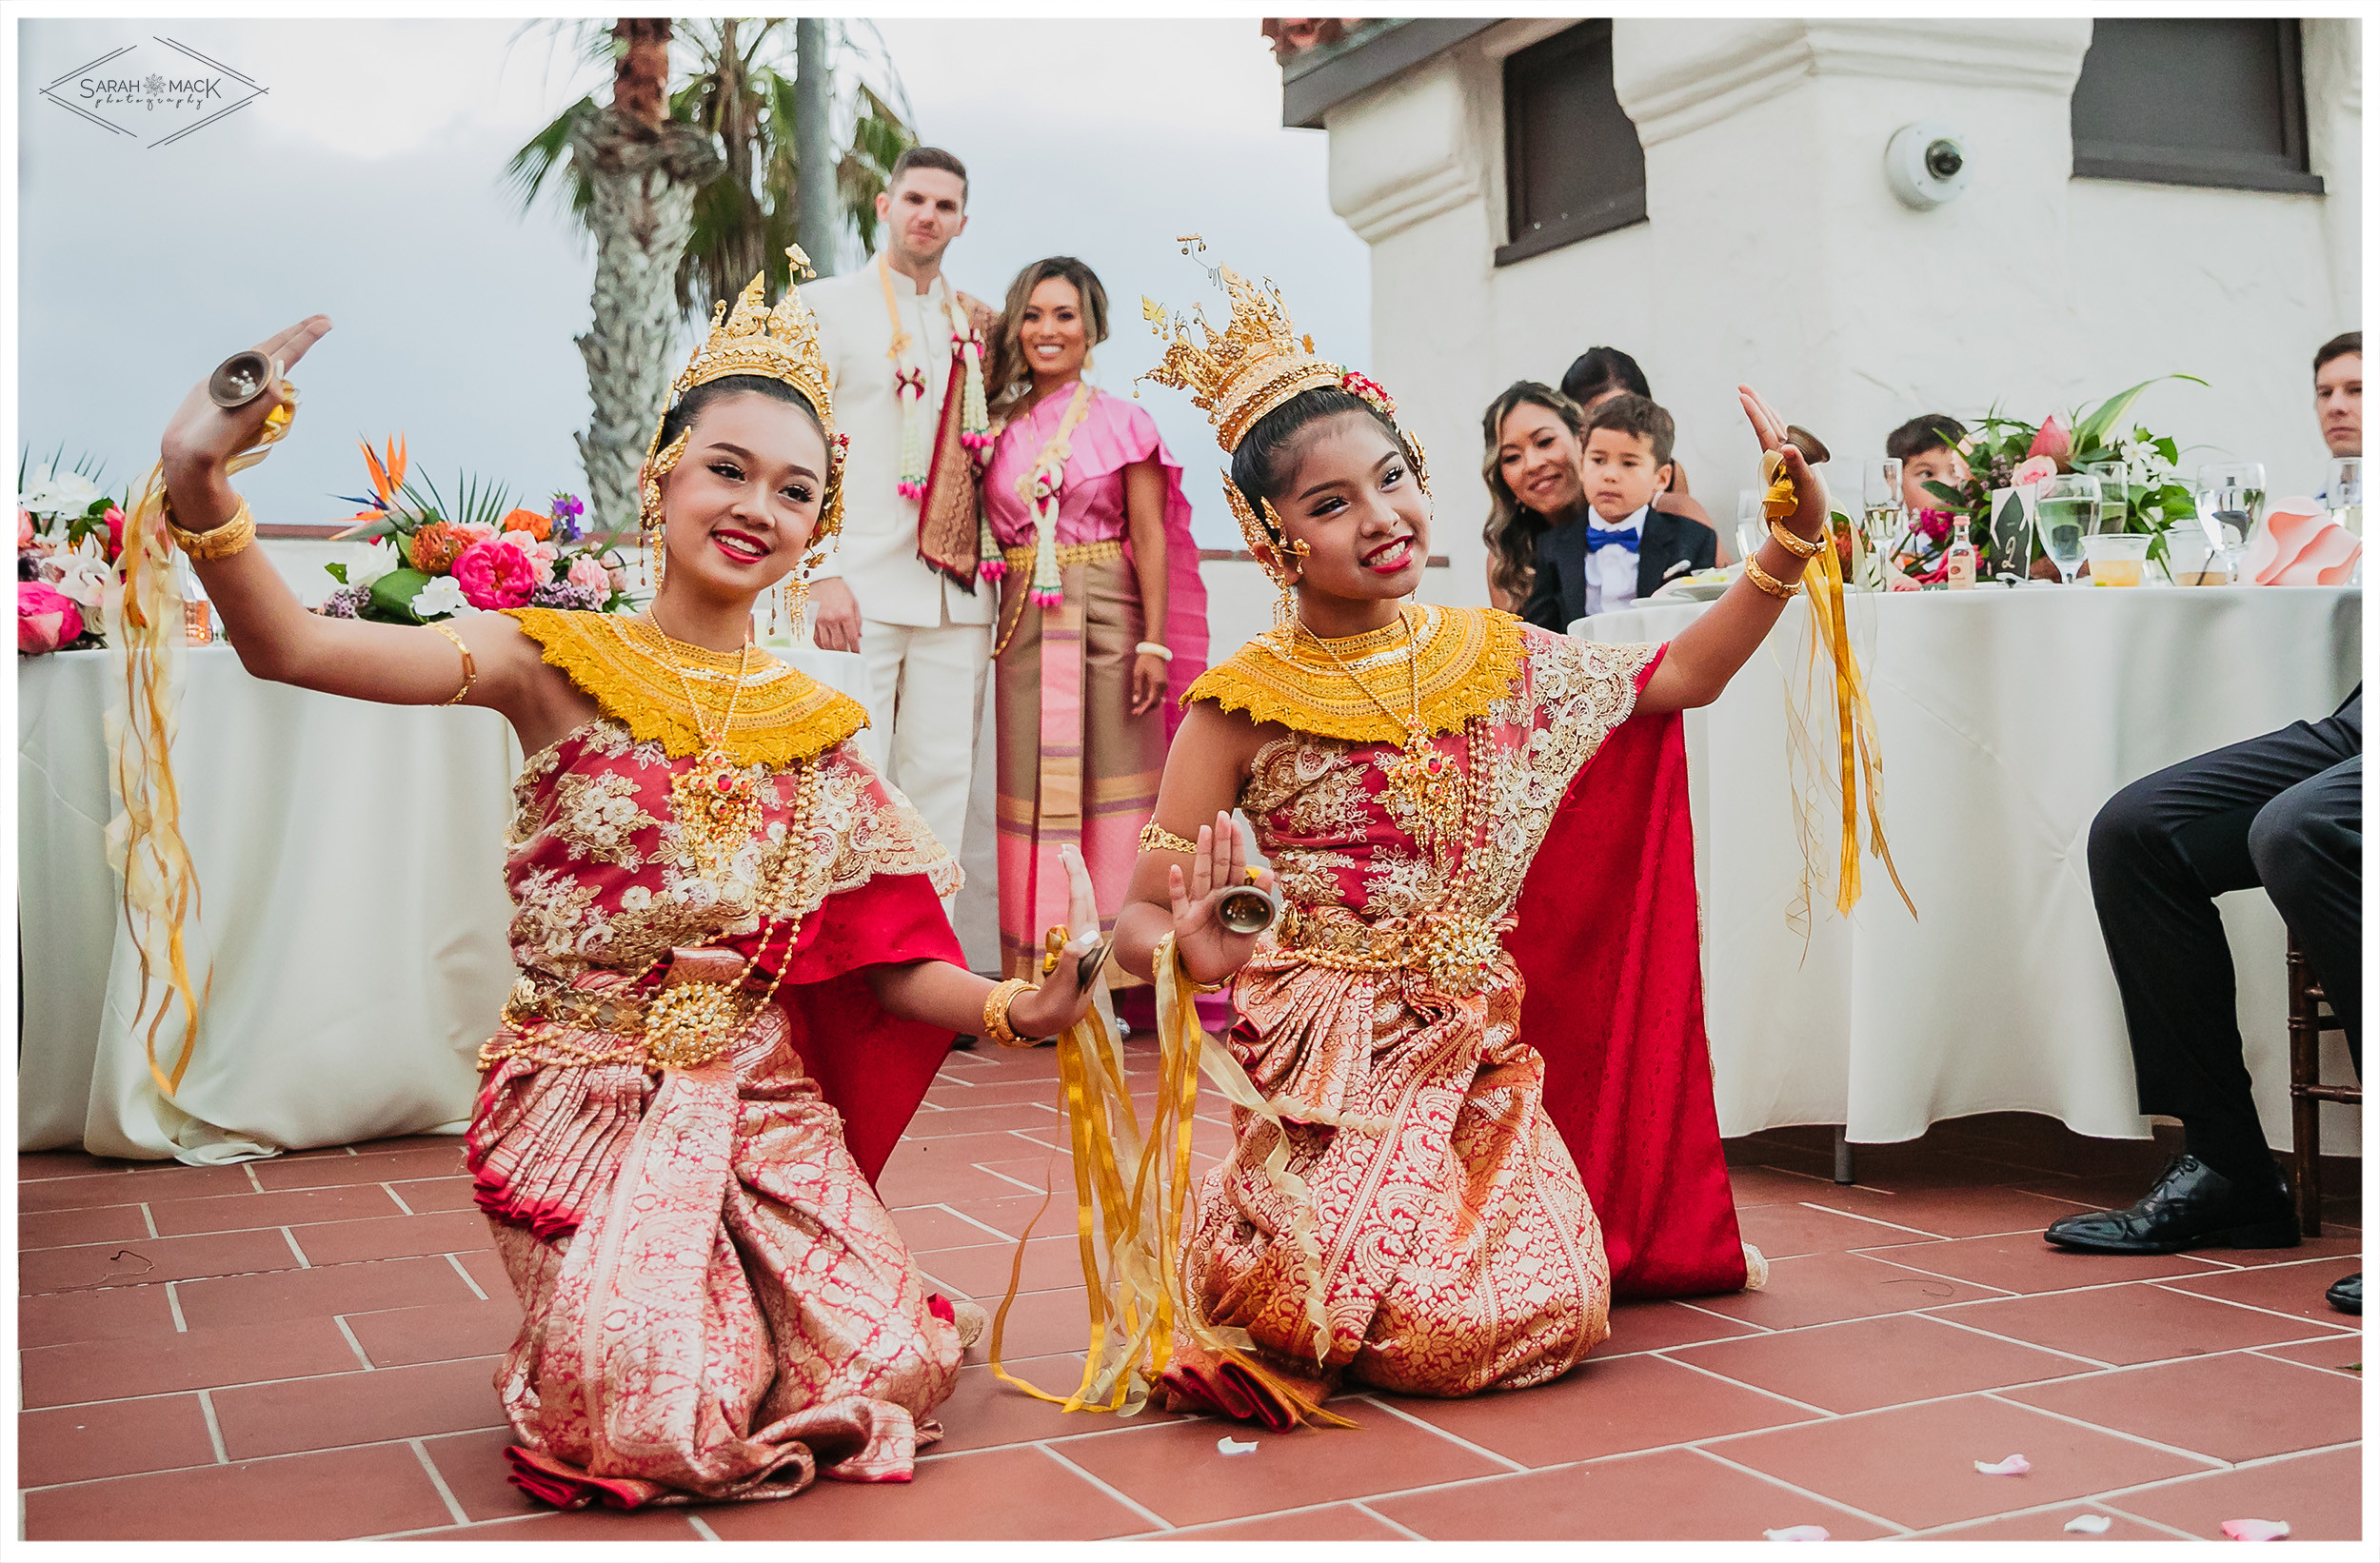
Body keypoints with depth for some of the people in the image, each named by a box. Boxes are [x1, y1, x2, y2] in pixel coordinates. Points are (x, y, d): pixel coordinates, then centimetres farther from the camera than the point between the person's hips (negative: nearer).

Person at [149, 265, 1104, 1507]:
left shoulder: (816, 726, 6)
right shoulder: (560, 667, -6)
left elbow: (889, 961, 5)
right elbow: (289, 647, -20)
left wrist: (1008, 1008, -15)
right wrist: (202, 491, -38)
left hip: (762, 1100, 4)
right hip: (592, 1098, -3)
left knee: (896, 1367, -11)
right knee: (650, 1426, -19)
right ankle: (580, 1329, 17)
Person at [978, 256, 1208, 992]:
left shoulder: (1124, 422, 2)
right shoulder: (1004, 424, 12)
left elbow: (1150, 539, -3)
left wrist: (1154, 642, -10)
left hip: (1107, 622, -3)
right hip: (1024, 626, 3)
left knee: (1112, 791, -2)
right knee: (1033, 796, 2)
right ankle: (1043, 982, 8)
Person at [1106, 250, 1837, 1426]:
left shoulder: (1481, 653, 6)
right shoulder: (1245, 701, -8)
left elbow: (1677, 678, 13)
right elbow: (1140, 912, -7)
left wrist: (1786, 549, 1)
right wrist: (1195, 952, -30)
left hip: (1479, 1062, 5)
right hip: (1327, 1072, -4)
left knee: (1557, 1313, -11)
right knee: (1439, 1337, -18)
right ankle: (1246, 1276, 14)